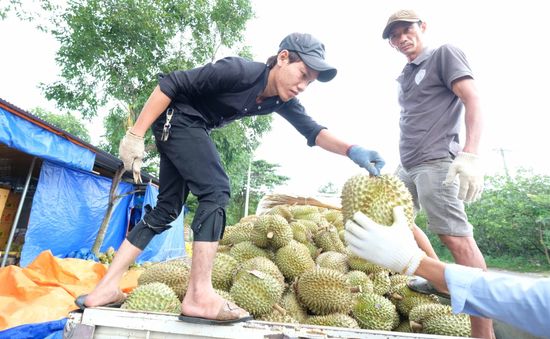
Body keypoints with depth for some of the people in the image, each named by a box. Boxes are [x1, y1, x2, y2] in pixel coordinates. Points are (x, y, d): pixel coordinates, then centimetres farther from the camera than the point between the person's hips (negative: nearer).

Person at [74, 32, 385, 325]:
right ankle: (199, 296, -20)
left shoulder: (282, 100, -1)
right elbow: (172, 84, -22)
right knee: (216, 191, -21)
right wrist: (136, 135, -24)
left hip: (193, 129, 9)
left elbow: (312, 130, -7)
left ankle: (106, 288, 11)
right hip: (175, 118, -9)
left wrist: (352, 151, -24)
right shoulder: (240, 71, -24)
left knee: (167, 209, 5)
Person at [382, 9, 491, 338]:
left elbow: (473, 100, -10)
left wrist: (470, 154, -23)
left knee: (456, 237, -14)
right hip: (408, 165, 9)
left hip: (435, 162, -9)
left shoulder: (444, 53, 1)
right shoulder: (405, 76, 21)